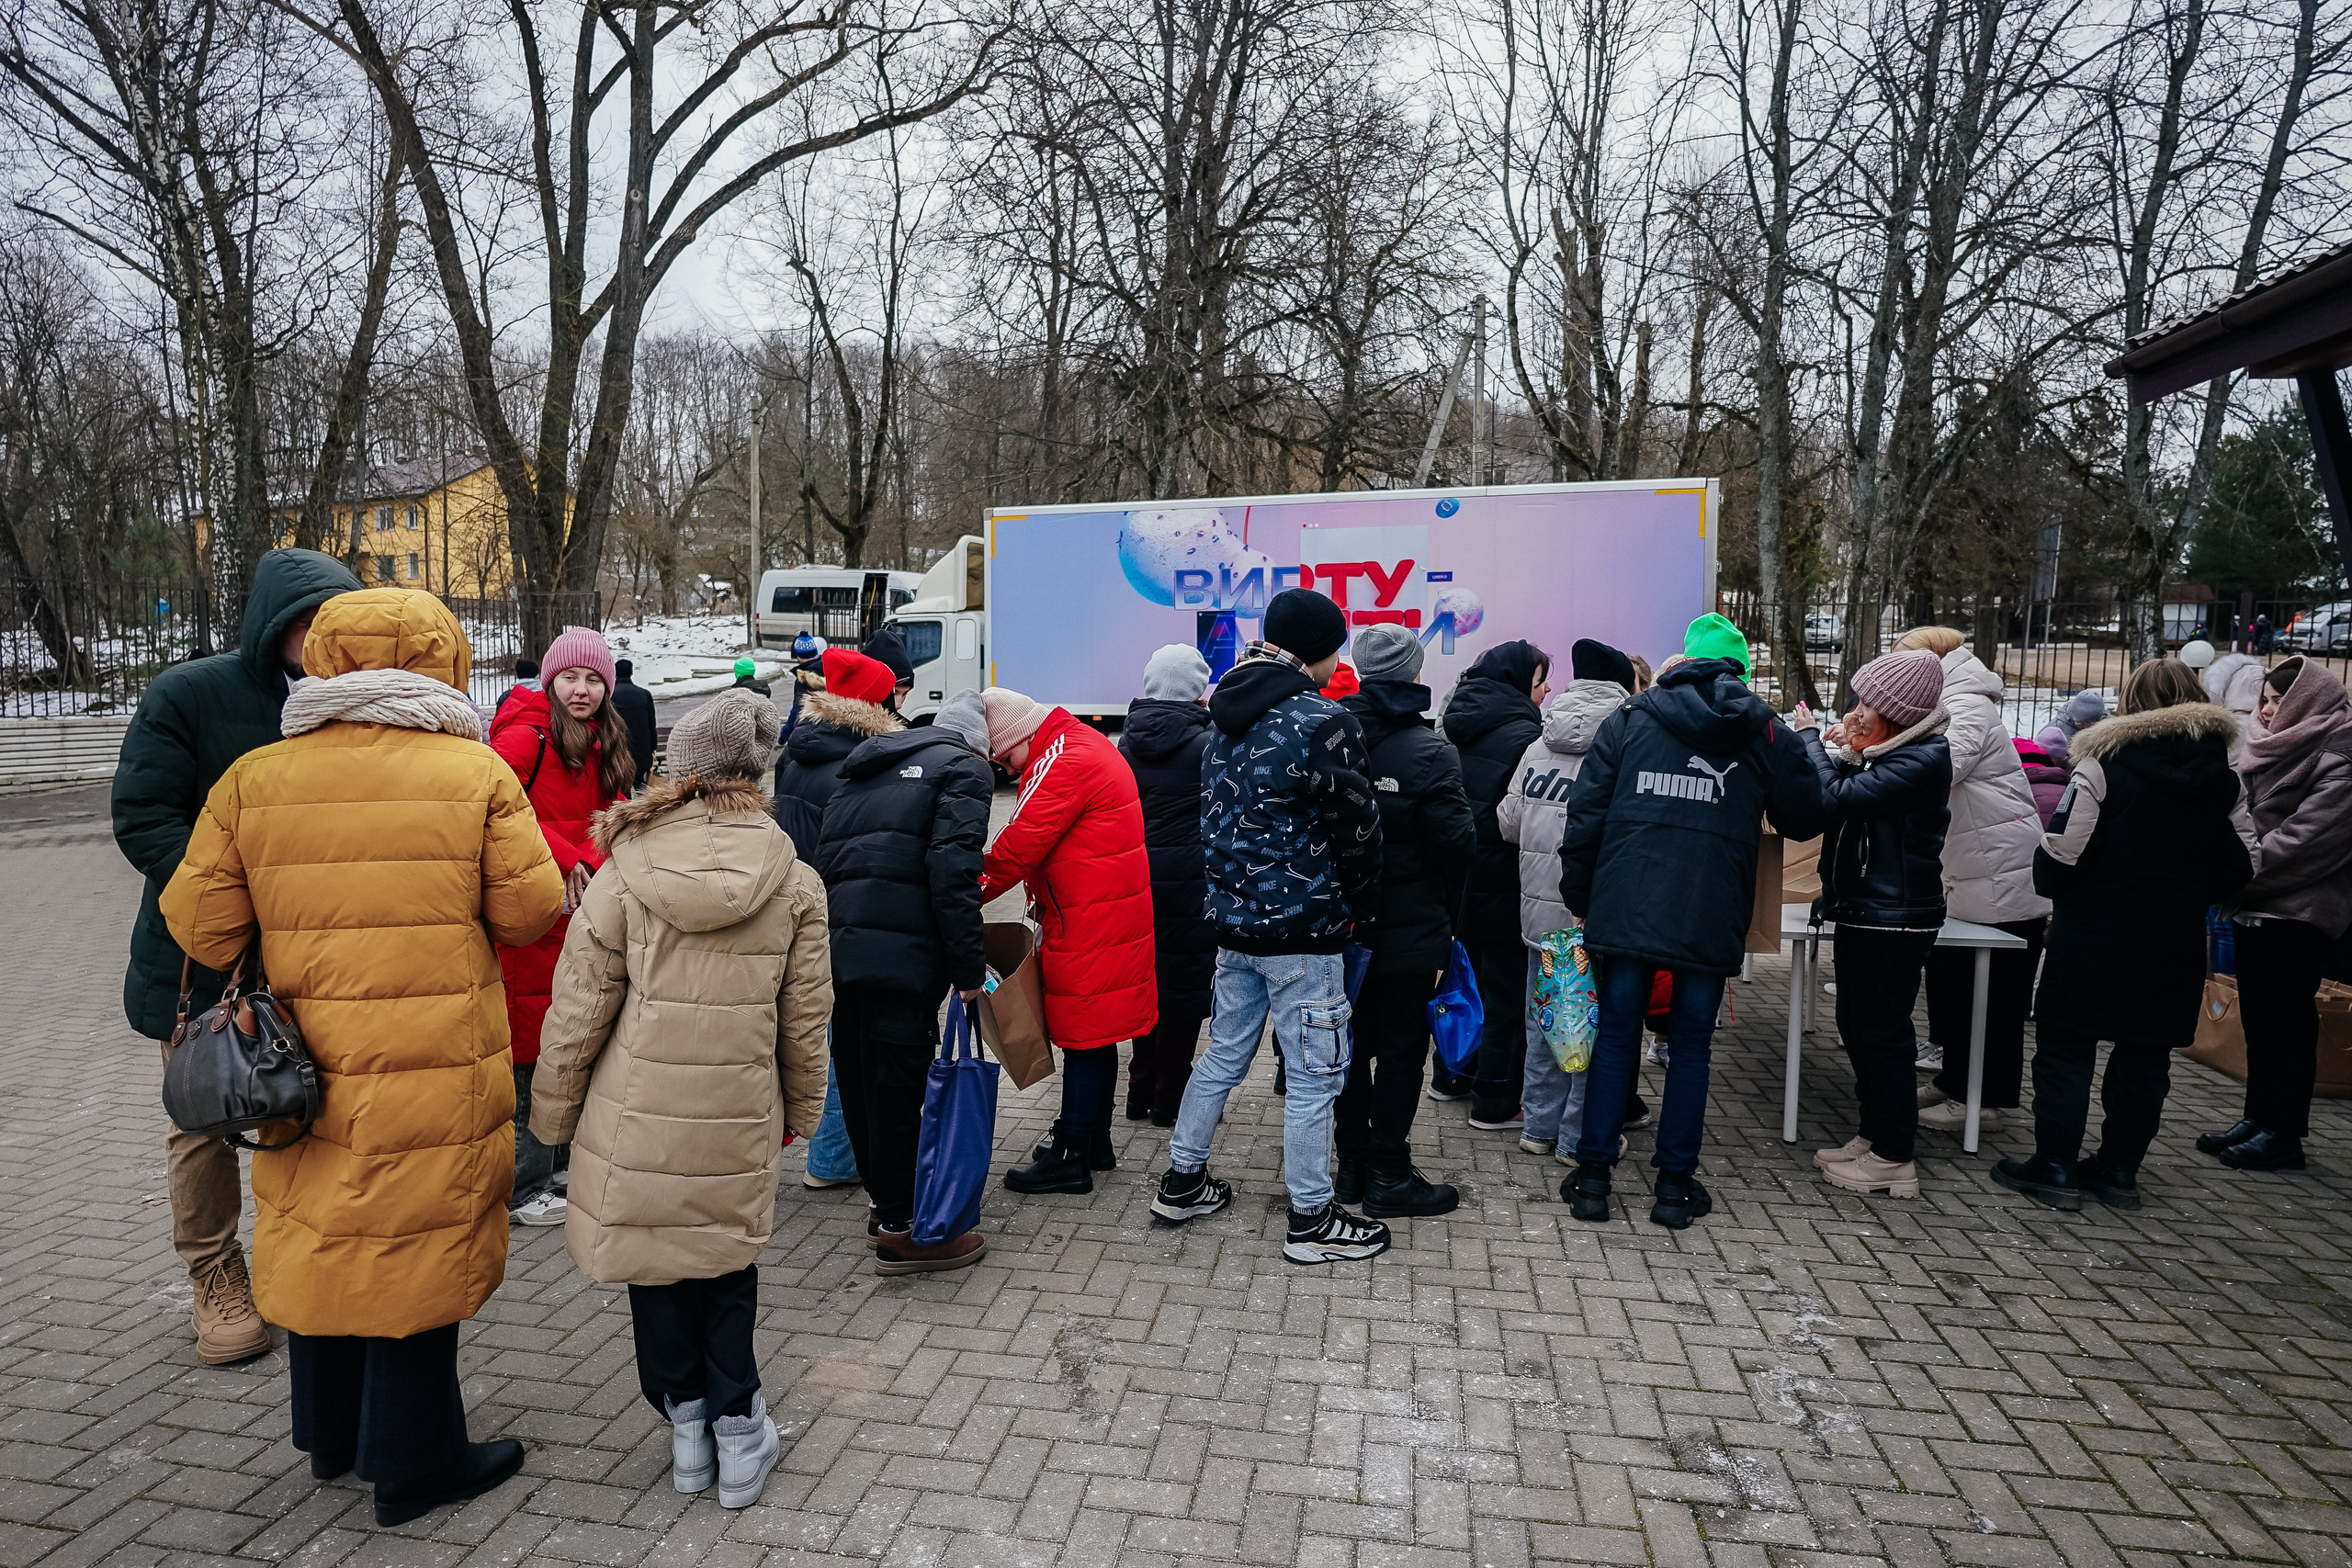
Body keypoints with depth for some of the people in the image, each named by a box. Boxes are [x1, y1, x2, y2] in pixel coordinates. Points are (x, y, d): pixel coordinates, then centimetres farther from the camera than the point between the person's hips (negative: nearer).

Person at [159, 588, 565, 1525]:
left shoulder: (252, 780, -2)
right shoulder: (476, 774, -10)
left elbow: (199, 924, 1)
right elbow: (530, 912, -8)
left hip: (308, 1065, 4)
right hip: (433, 1072, -4)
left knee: (320, 1237, 21)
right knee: (417, 1251, 8)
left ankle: (330, 1436, 40)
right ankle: (415, 1465, 22)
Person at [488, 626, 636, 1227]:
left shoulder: (603, 746, 11)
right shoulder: (527, 736, -12)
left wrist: (588, 861, -11)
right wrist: (561, 856, -23)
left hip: (580, 908, 8)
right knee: (531, 1044, -1)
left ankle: (558, 1164, 32)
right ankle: (521, 1190, 11)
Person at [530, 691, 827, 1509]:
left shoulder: (625, 873, -9)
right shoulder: (794, 881, -5)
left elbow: (578, 1009, -5)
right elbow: (806, 1017, 2)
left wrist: (552, 1111, 9)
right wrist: (799, 1110, 17)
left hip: (639, 1112, -1)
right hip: (740, 1117, 1)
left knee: (656, 1259, 17)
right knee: (728, 1257, 19)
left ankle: (686, 1418, 28)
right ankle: (735, 1423, 22)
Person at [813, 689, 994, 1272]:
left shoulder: (866, 768, 25)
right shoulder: (964, 769, 1)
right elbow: (953, 873, -12)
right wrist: (968, 970, -11)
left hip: (836, 946, 8)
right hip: (901, 955, -8)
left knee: (859, 1079, 17)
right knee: (897, 1084, 0)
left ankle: (884, 1200, 33)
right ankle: (901, 1230, 9)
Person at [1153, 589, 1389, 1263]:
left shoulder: (1229, 721, 8)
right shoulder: (1321, 721, -16)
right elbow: (1356, 828, -11)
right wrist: (1362, 906, 4)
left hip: (1234, 922, 8)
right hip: (1304, 930, -8)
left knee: (1224, 1054, 20)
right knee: (1315, 1073, 4)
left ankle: (1182, 1182, 30)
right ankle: (1312, 1221, 15)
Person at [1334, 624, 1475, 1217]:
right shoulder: (1429, 750, -14)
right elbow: (1456, 841, -15)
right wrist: (1450, 915, 2)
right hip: (1410, 929, -4)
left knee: (1351, 1043, 15)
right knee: (1401, 1048, 6)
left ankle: (1353, 1166, 24)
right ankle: (1389, 1177, 12)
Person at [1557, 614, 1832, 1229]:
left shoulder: (1629, 718, 4)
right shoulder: (1768, 734, 5)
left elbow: (1584, 815, 1)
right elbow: (1807, 820, 14)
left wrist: (1579, 897, 8)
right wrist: (1813, 760, 32)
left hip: (1624, 911, 0)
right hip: (1711, 920, 0)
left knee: (1615, 1036, 11)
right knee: (1690, 1046, 13)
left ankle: (1592, 1175, 15)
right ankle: (1675, 1183, 19)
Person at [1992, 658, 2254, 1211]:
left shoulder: (2105, 765, -13)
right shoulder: (2223, 777, 6)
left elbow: (2062, 852, -16)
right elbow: (2240, 866, 10)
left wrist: (2049, 886, 3)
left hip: (2095, 938, -5)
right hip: (2176, 944, 5)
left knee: (2065, 1048, 3)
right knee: (2146, 1055, 13)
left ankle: (2055, 1168, 6)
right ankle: (2119, 1170, 21)